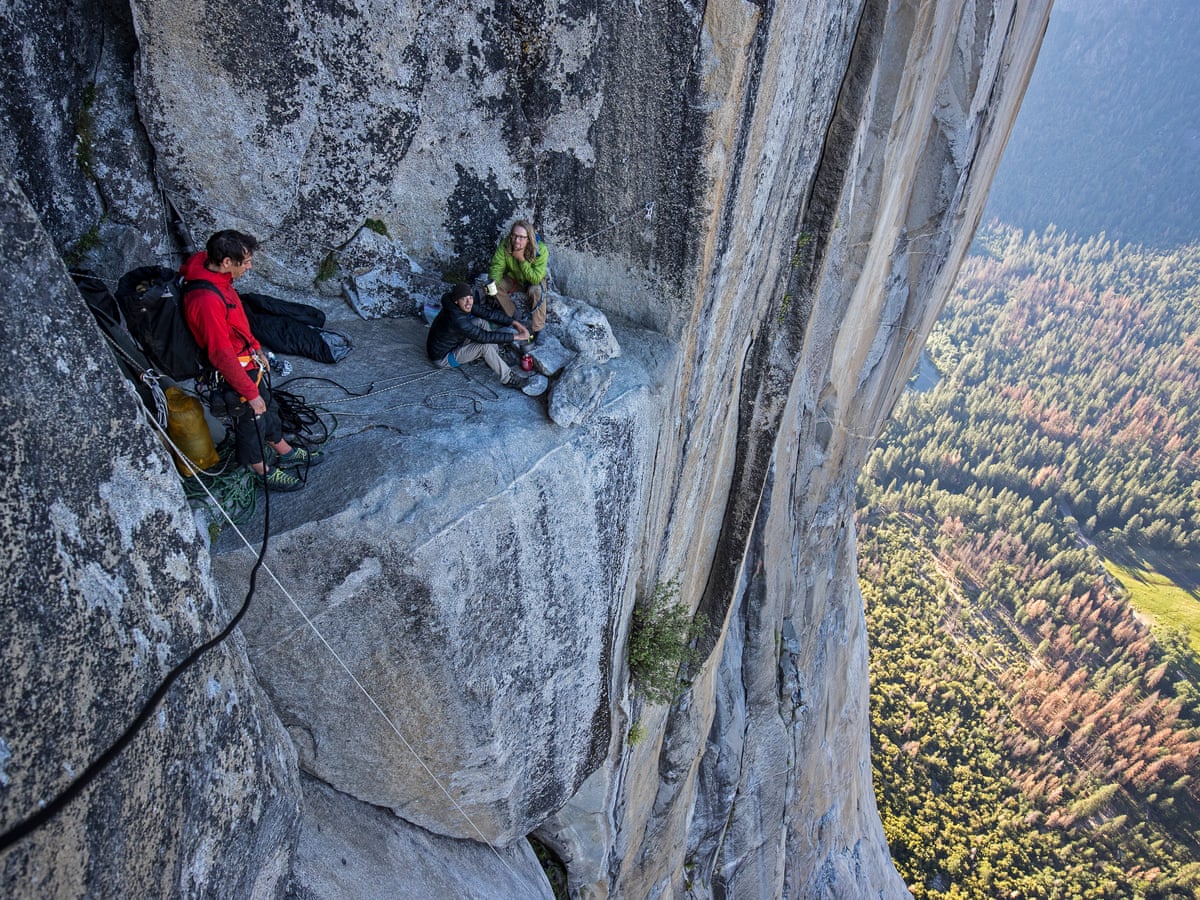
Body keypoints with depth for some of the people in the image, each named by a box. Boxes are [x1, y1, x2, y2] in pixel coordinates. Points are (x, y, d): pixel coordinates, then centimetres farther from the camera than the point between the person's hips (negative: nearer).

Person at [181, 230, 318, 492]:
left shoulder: (217, 276, -6)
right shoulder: (206, 301, -35)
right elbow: (221, 355, -30)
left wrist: (257, 349, 20)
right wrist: (251, 393, -23)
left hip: (249, 360, 9)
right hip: (235, 371, -9)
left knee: (268, 407, 25)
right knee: (251, 420, 12)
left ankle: (285, 452, 46)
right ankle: (263, 471, 34)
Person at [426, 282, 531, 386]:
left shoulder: (463, 307, -10)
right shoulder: (456, 319, -36)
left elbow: (488, 313, -7)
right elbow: (484, 336, -34)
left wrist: (514, 322, -15)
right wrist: (516, 336, -33)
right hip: (442, 359, -9)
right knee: (485, 345, -24)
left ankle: (494, 360, 5)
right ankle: (508, 378, -11)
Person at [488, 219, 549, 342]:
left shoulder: (541, 250, -34)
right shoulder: (505, 246, -26)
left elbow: (536, 279, -37)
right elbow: (497, 267, -19)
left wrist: (522, 259, -42)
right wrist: (493, 282, -41)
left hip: (534, 281, -4)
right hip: (513, 278, 4)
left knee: (536, 291, -35)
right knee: (496, 287, -19)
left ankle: (537, 329, -17)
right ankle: (513, 318, 3)